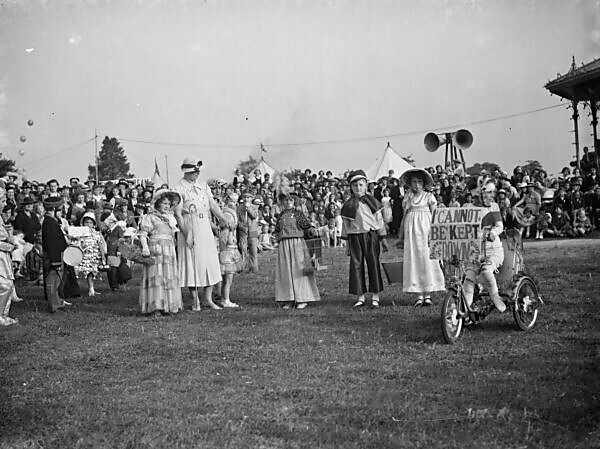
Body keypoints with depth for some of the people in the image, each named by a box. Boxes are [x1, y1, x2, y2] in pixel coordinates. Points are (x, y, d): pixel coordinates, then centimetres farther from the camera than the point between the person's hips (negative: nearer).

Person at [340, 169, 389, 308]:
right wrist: (347, 244, 7)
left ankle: (375, 297, 6)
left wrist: (382, 239, 7)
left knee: (373, 264, -1)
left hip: (371, 235, -1)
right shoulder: (348, 206, 5)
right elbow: (345, 224, 9)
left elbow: (379, 220, 8)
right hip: (355, 237, 1)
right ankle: (360, 297, 9)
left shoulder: (372, 202, 5)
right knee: (356, 265, 1)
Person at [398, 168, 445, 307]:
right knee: (413, 260, -2)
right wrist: (401, 233, 14)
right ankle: (419, 295, 1)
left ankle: (428, 295, -1)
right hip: (411, 230, 3)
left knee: (427, 259, -4)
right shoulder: (407, 198, 13)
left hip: (425, 229, -3)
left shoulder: (429, 196, 5)